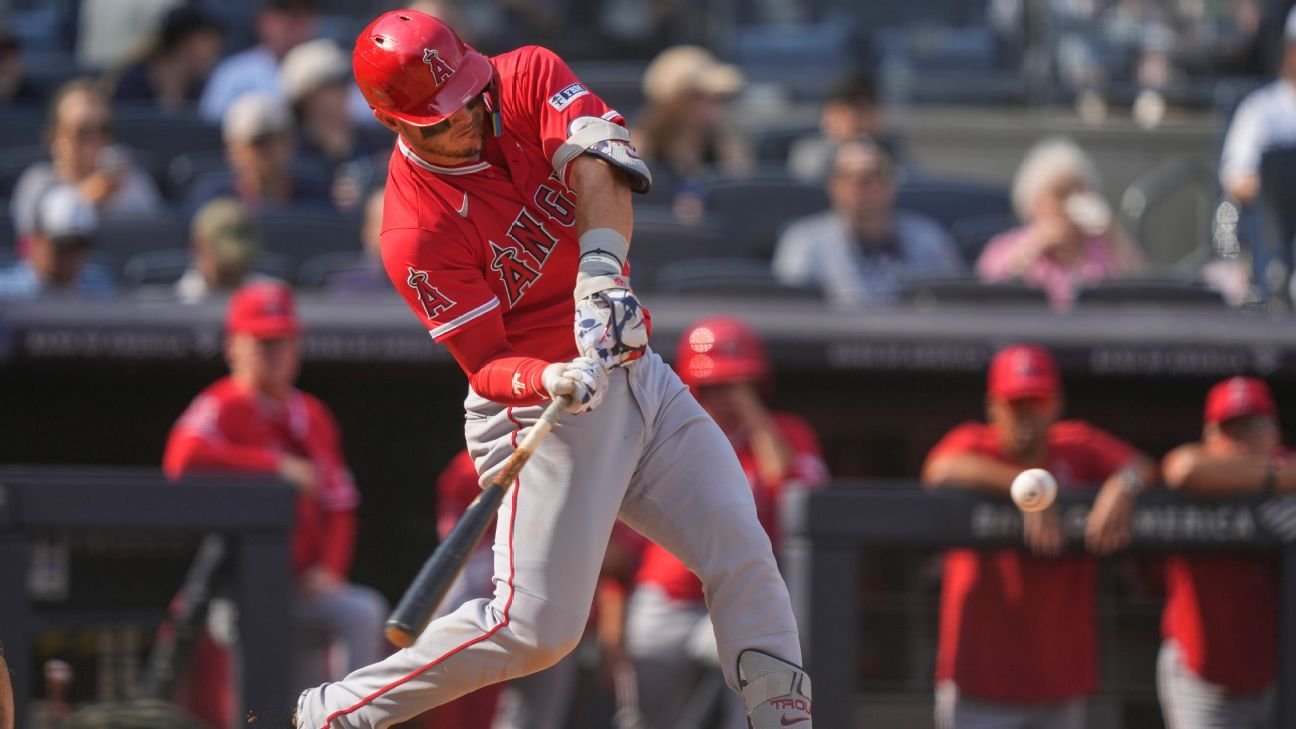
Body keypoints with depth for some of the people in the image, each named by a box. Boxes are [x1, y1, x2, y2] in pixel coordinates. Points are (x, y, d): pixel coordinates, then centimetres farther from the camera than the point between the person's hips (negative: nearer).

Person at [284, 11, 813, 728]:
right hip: (541, 415, -6)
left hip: (634, 369, 6)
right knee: (535, 626, -10)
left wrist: (601, 271, -40)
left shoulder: (529, 78, -6)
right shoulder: (415, 235, -19)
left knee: (742, 552, 0)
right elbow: (487, 366, -18)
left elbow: (599, 165, -23)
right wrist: (554, 384, -40)